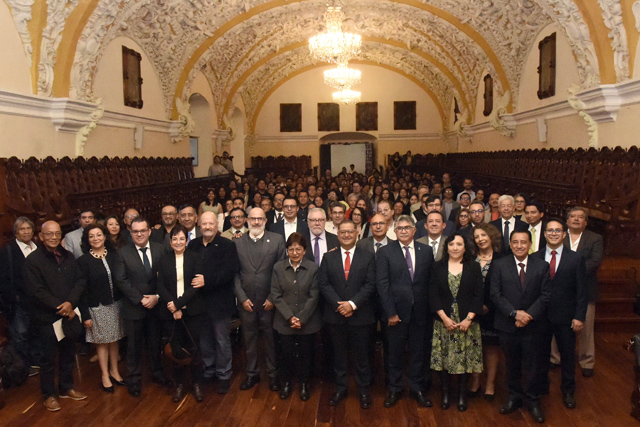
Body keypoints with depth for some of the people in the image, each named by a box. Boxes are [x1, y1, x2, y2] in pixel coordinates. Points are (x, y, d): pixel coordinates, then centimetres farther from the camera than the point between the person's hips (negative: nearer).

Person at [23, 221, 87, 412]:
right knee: (48, 358, 9)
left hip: (70, 315, 5)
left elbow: (80, 281, 2)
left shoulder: (68, 256, 5)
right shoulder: (33, 260, -10)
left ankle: (66, 388, 34)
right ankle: (48, 394, 25)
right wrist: (59, 307, -16)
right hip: (47, 318, -5)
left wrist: (70, 302, -14)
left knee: (68, 355, 16)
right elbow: (35, 290, -16)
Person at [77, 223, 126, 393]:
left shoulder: (114, 255, 2)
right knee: (101, 342, 8)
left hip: (116, 304, 3)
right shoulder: (83, 261, -7)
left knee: (115, 339, 12)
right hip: (97, 308, -3)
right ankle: (105, 375, 23)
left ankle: (114, 371, 29)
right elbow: (82, 289, -8)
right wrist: (85, 315, -10)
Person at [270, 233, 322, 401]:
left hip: (308, 321, 0)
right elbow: (275, 295, -5)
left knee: (306, 353, 10)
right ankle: (286, 383, 31)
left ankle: (304, 384, 32)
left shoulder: (313, 268, -7)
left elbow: (314, 296, -7)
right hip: (285, 321, 1)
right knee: (287, 353, 8)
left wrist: (301, 318, -13)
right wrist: (290, 317, -13)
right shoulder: (278, 267, -4)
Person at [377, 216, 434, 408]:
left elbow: (431, 280, 3)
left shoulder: (426, 251, 4)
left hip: (419, 311, 2)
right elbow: (382, 284, -7)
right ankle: (394, 389, 26)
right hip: (397, 311, -2)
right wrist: (390, 312, -11)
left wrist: (429, 307, -3)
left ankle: (417, 388, 29)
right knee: (395, 353, 10)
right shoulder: (385, 252, -3)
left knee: (418, 352, 12)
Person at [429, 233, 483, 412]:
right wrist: (444, 317, -10)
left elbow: (478, 295, -1)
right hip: (443, 321, 1)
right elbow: (433, 295, -1)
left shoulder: (473, 267, 3)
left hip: (466, 322, 0)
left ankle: (462, 395, 17)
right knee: (443, 357, 4)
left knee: (465, 357, 3)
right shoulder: (438, 267, 4)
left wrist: (468, 319, -10)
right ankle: (445, 393, 17)